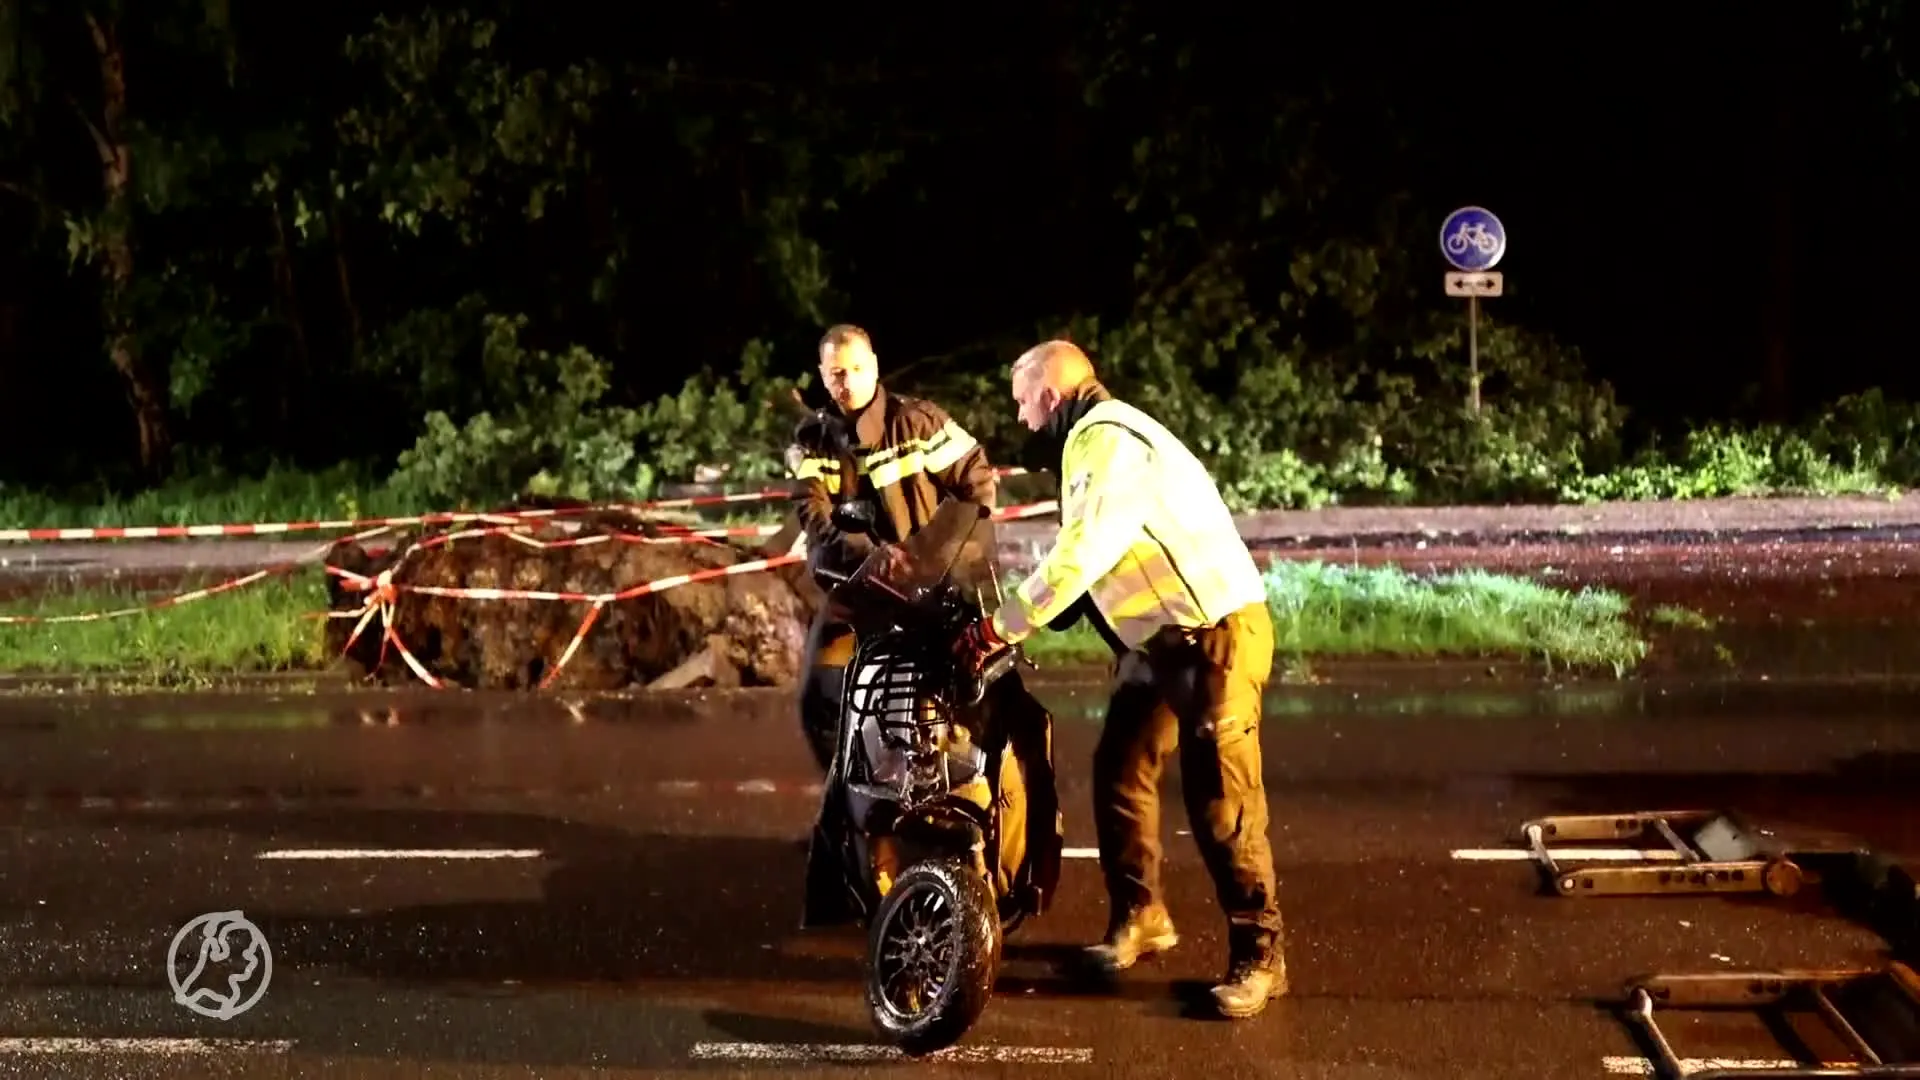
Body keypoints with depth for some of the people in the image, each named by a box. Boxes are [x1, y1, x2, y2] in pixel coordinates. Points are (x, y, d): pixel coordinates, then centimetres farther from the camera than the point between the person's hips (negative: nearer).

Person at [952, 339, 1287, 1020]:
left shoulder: (1110, 441, -18)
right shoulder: (1093, 440, 15)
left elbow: (1081, 555, -27)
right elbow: (1085, 558, 17)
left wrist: (1000, 627, -23)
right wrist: (1014, 619, 7)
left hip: (1214, 633, -10)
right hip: (1156, 637, 10)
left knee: (1220, 799, -10)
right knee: (1120, 772, 12)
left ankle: (1258, 955, -3)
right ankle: (1138, 916, 26)